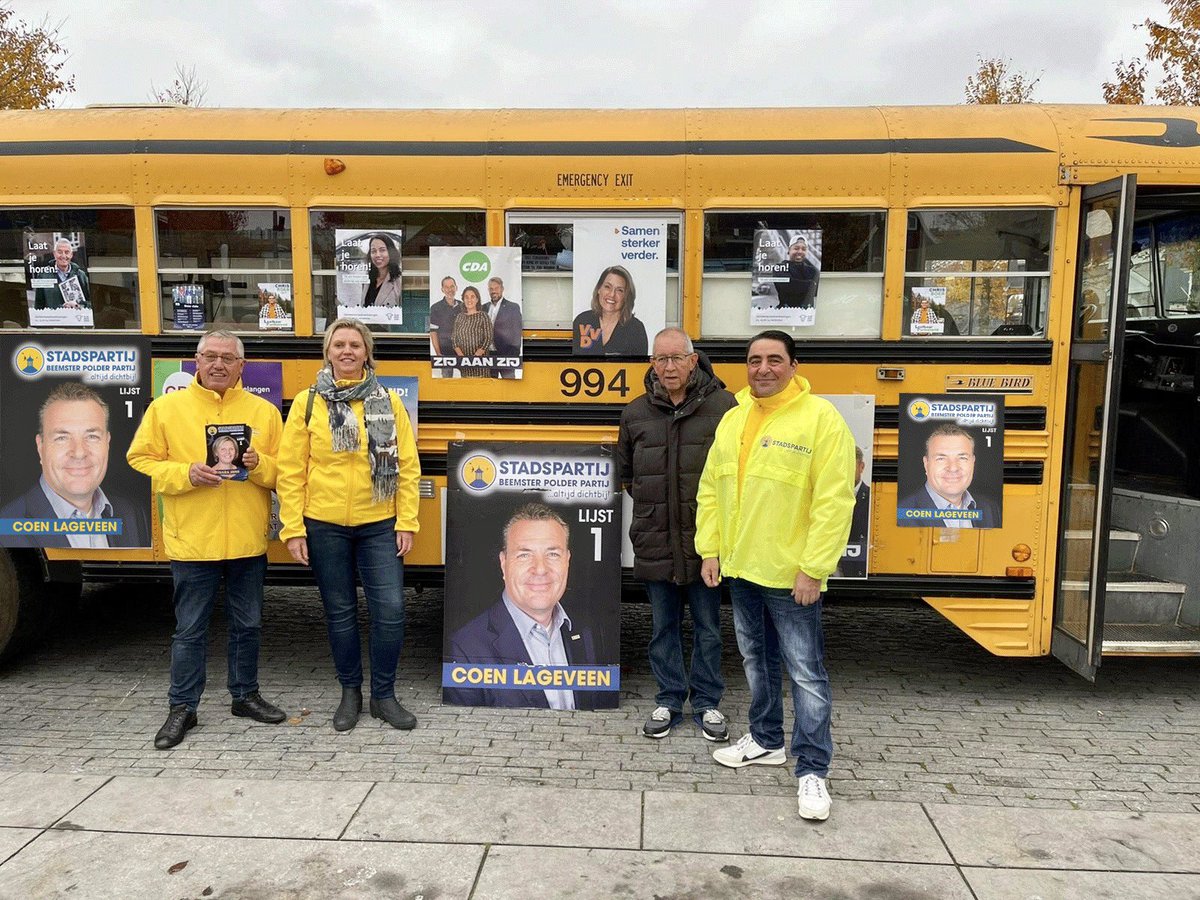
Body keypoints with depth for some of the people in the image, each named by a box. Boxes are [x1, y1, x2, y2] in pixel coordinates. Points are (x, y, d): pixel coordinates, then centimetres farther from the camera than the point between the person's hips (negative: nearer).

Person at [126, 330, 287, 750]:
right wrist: (186, 474, -16)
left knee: (248, 625, 15)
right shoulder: (166, 407, 0)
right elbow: (142, 460, 0)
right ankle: (182, 708, 23)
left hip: (248, 541, 2)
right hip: (192, 540, -2)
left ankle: (245, 695, 32)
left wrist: (258, 464, -17)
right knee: (189, 630, 8)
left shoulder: (264, 411, 4)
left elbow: (284, 471, 4)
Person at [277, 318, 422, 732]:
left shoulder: (388, 401, 1)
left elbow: (408, 467, 1)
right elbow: (290, 471, -1)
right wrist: (293, 530, -5)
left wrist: (406, 522, -4)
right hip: (325, 527, 0)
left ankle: (384, 695, 18)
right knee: (340, 612, 11)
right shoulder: (307, 403, -1)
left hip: (379, 526, 0)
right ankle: (350, 693, 29)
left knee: (391, 610, -1)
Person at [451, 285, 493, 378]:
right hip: (462, 362, 3)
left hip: (480, 359, -3)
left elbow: (488, 340, -7)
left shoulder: (483, 316, -2)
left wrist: (475, 357, -16)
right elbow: (455, 339, 7)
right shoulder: (459, 317, 9)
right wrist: (462, 356, -9)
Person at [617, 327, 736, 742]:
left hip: (706, 541, -2)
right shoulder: (636, 413, 3)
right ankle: (668, 702, 29)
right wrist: (650, 504, 8)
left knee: (708, 628, 12)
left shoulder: (723, 406, -7)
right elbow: (625, 472, 16)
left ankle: (708, 704, 28)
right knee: (663, 628, 14)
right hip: (655, 545, 2)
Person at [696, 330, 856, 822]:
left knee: (805, 672, 2)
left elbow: (834, 501, -16)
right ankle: (766, 740, 37)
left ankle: (812, 769, 15)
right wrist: (710, 550, 6)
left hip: (792, 575, -6)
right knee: (756, 660, 20)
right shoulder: (733, 419, 7)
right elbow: (711, 490, 11)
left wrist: (814, 569, -18)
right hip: (740, 570, 7)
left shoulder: (820, 418, -12)